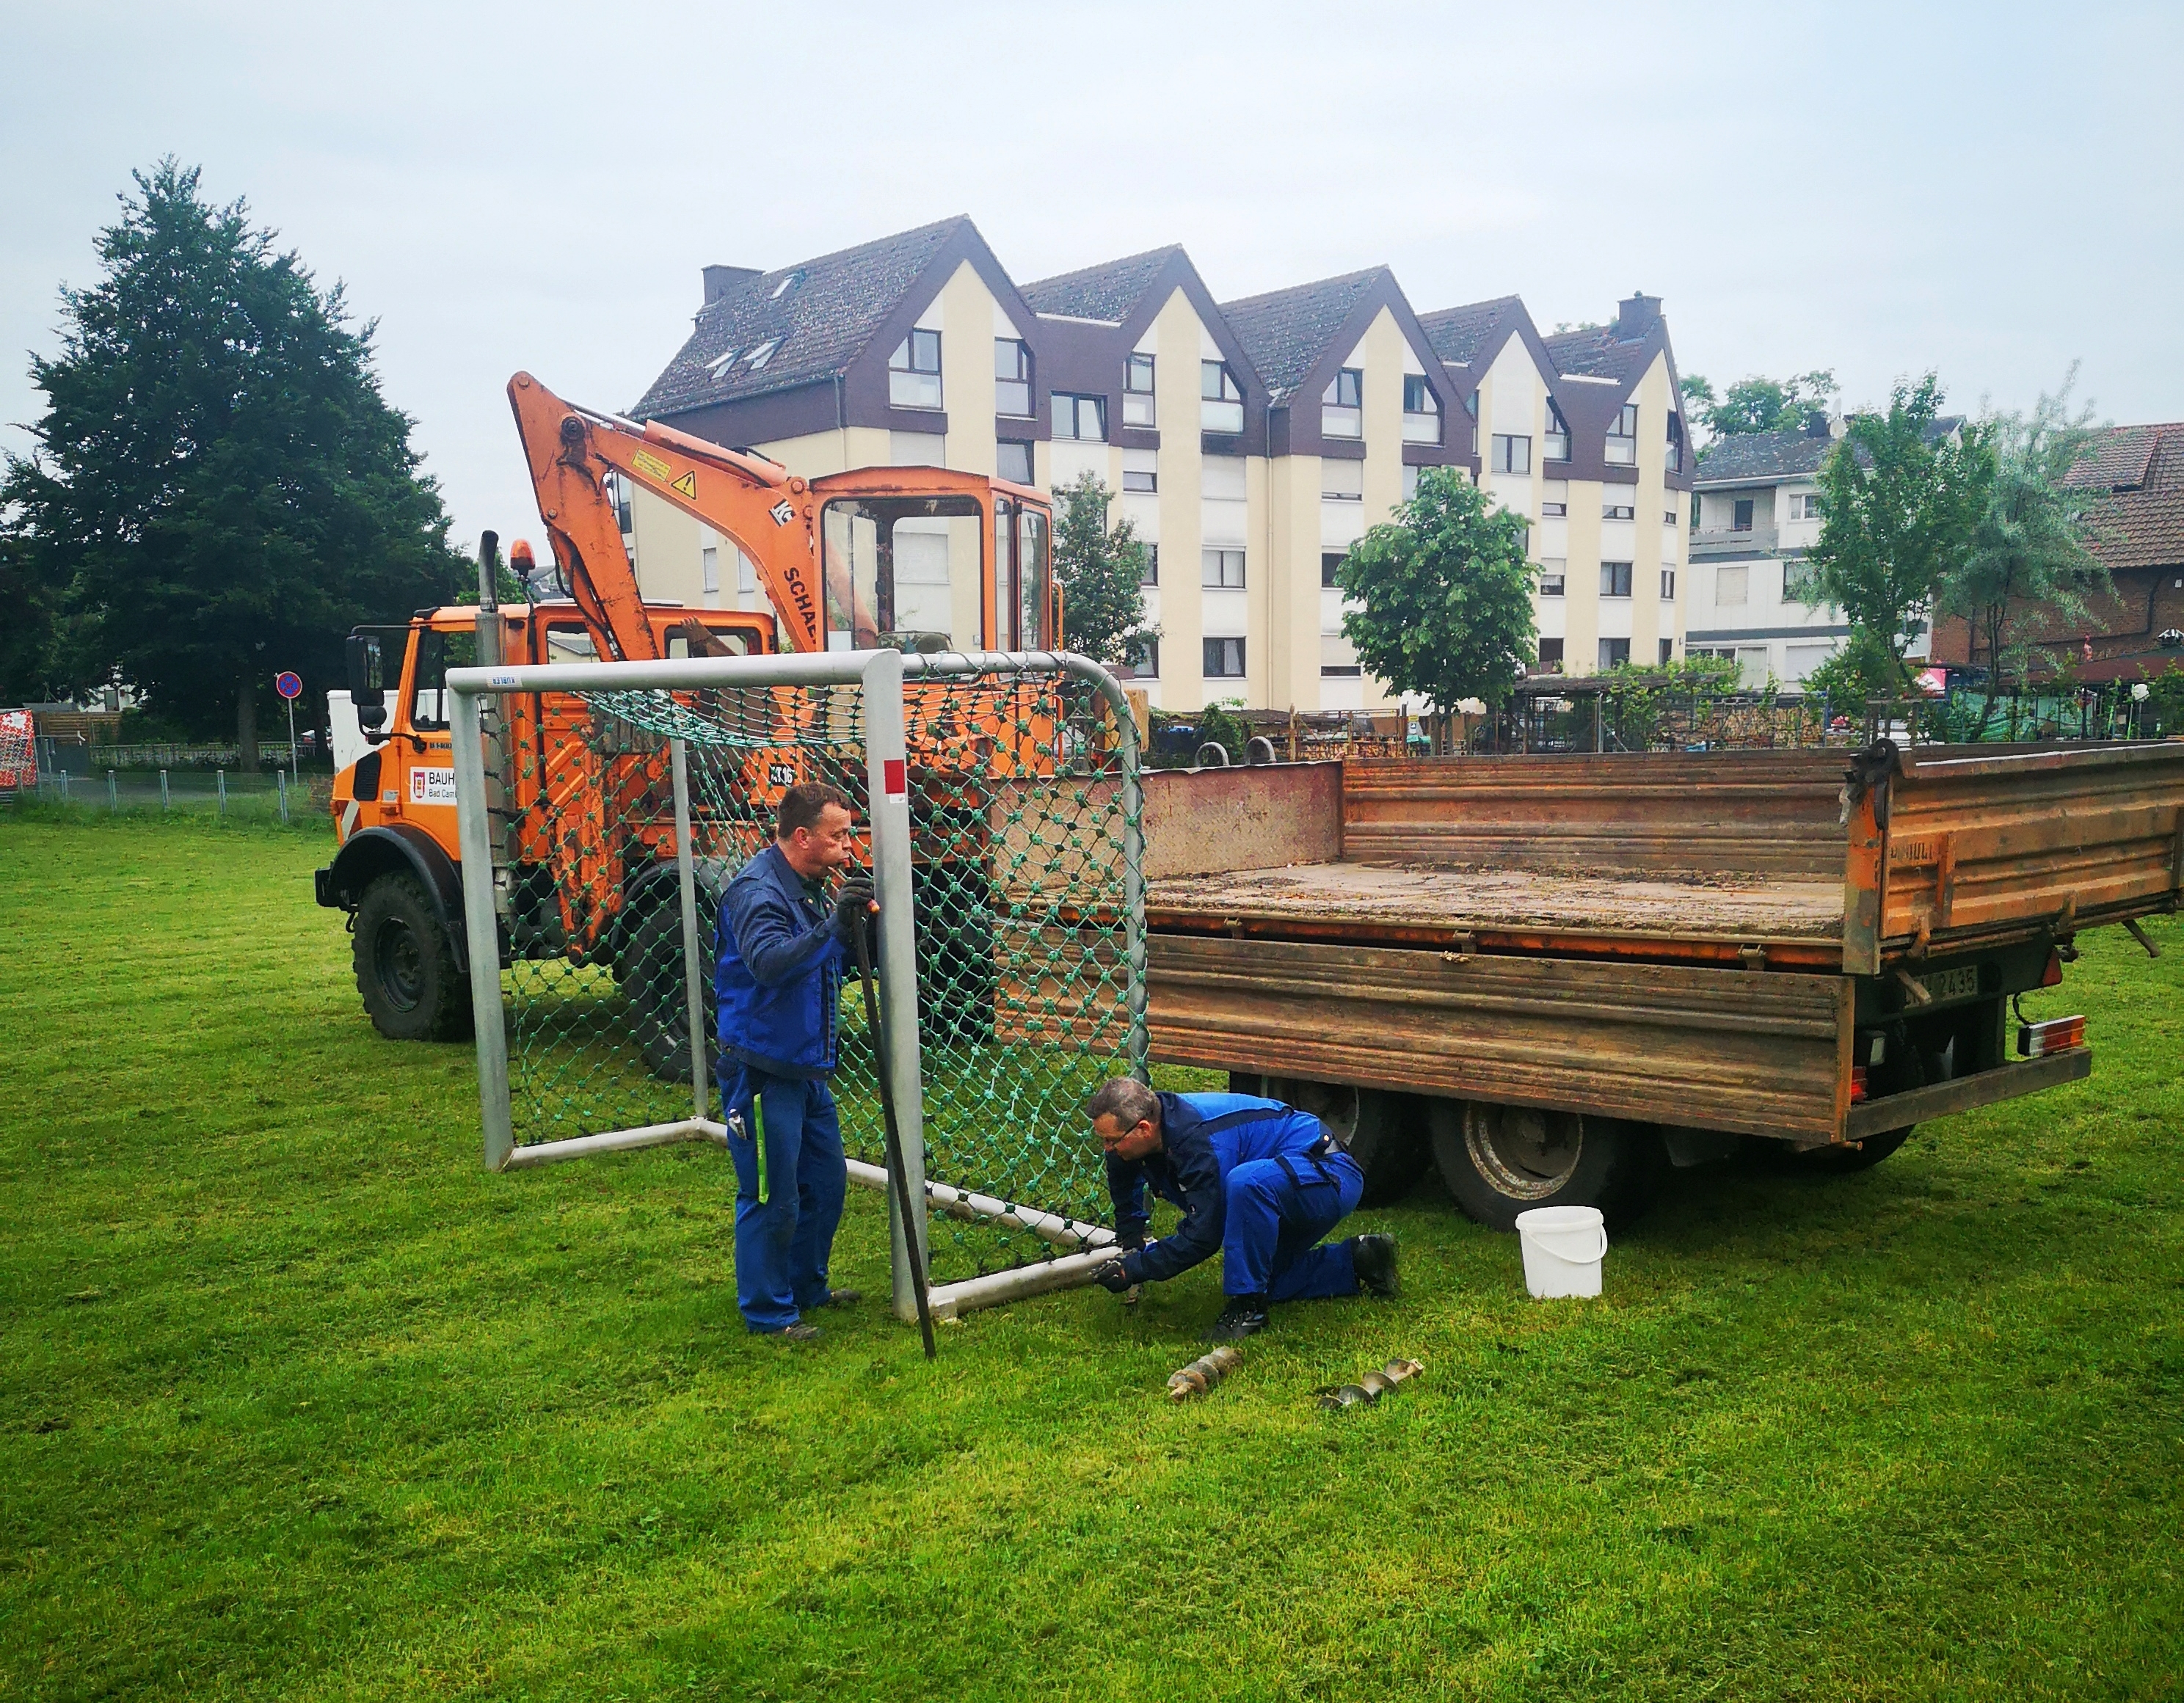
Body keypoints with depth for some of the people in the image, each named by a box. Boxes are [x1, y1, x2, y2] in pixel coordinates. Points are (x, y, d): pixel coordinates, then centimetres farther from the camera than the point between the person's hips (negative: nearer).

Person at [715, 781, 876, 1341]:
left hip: (807, 1068, 9)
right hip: (762, 1070, -9)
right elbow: (769, 962, -34)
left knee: (826, 1181, 19)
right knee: (771, 1198, 0)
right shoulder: (757, 890, -18)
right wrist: (834, 927, -41)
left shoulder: (812, 887, 10)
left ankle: (807, 1287, 36)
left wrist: (855, 924, -2)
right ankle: (768, 1311, 15)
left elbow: (830, 964, 15)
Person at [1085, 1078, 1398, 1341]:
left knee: (1244, 1183, -38)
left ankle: (1249, 1306, -22)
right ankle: (1358, 1261, 24)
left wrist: (1134, 1269, -21)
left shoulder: (1197, 1143, -31)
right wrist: (1132, 1244, 11)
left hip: (1333, 1175, -10)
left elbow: (1203, 1236, -27)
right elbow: (1123, 1178, 18)